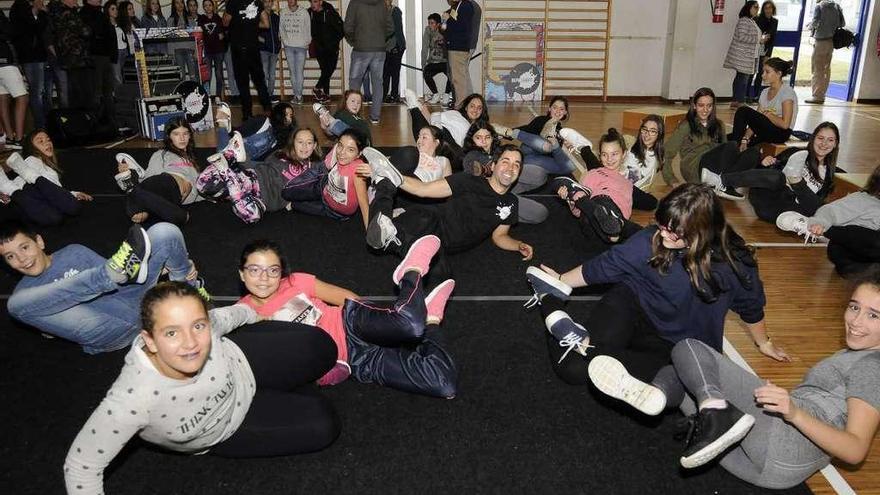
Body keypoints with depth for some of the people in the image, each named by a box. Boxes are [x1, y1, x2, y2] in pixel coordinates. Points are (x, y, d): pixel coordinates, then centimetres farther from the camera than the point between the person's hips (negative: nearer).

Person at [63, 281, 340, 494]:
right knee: (322, 428, -7)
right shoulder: (132, 399, -44)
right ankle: (275, 394, 23)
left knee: (321, 349, -11)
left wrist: (257, 317, 14)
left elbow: (233, 314, -8)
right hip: (223, 434, -2)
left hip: (242, 364, 2)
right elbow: (82, 465, -29)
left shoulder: (205, 325, -33)